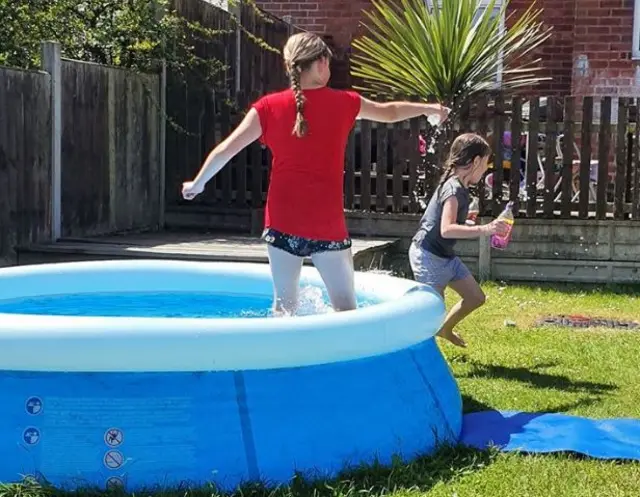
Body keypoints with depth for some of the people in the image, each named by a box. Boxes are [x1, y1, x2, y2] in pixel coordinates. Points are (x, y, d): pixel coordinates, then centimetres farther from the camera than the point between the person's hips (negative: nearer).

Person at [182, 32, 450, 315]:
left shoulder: (270, 106, -1)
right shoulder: (344, 103, 2)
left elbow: (226, 150, 0)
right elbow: (390, 113, 19)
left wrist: (197, 183, 16)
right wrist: (429, 109, 38)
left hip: (283, 222, 1)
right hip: (327, 226, -1)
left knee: (284, 307, 12)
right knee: (346, 308, 8)